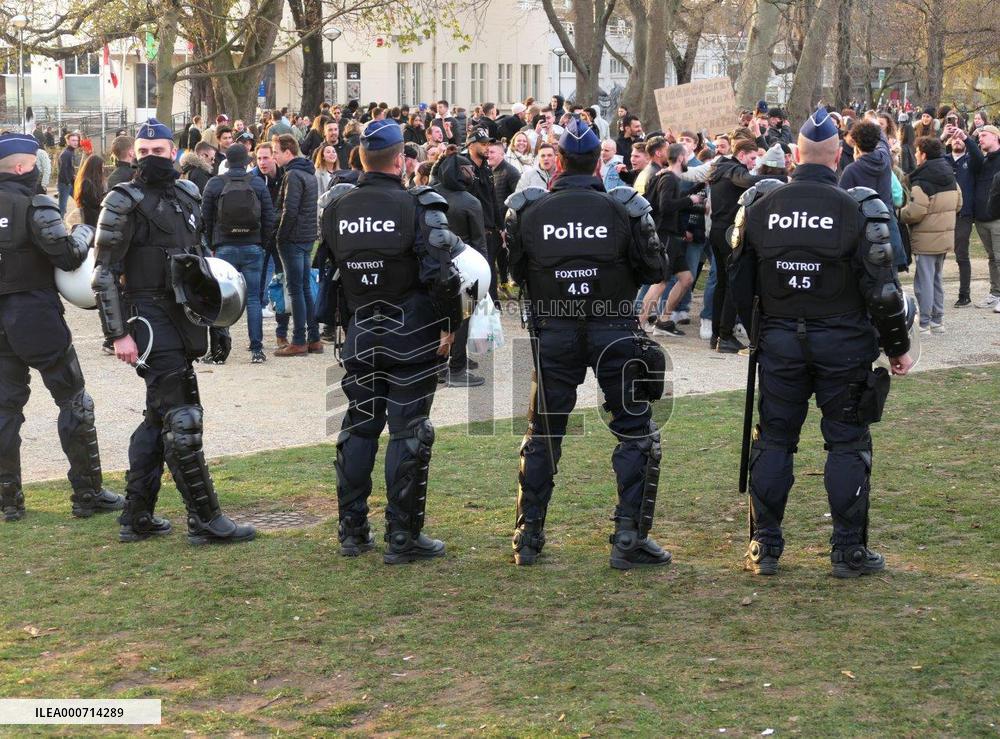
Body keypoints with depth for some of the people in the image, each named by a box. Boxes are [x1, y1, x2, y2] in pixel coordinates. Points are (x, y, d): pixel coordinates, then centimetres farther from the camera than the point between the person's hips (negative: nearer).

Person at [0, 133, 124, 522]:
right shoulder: (35, 207, -14)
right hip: (38, 317, -5)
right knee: (74, 402, 6)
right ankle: (88, 493, 8)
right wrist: (84, 233, 0)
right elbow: (68, 256, -18)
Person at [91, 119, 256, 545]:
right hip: (148, 318, -8)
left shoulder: (187, 196, 12)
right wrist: (118, 334, -17)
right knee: (181, 419, -8)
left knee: (159, 417, 13)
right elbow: (104, 274, -11)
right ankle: (205, 520, -4)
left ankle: (137, 518, 21)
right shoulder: (124, 202, -9)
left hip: (182, 315, 8)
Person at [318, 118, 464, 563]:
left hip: (360, 338, 5)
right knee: (409, 434, 1)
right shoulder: (417, 208, -14)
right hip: (412, 339, -5)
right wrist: (450, 324, -6)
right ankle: (402, 538, 3)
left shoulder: (335, 208, 2)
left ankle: (352, 531, 19)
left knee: (358, 429, 14)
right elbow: (441, 275, -17)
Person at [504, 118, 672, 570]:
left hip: (553, 334, 2)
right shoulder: (623, 210, -7)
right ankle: (629, 539, 3)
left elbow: (513, 274, 5)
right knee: (637, 432, 9)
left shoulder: (528, 211, -3)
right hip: (615, 331, -2)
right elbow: (654, 271, 1)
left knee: (542, 435, 15)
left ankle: (528, 537, 18)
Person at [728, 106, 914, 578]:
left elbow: (739, 279, 7)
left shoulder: (758, 204, -1)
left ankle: (765, 546, 14)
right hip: (842, 344, -3)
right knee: (847, 442, 6)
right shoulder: (859, 208, -11)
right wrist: (897, 347, 3)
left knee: (774, 439, 11)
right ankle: (849, 550, 9)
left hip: (779, 341, 3)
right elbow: (882, 288, -9)